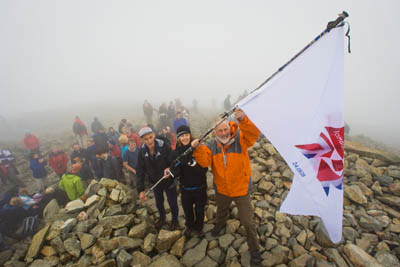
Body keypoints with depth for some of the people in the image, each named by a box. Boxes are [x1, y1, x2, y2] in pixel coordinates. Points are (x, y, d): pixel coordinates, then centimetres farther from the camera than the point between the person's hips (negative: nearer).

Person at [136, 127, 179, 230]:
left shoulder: (164, 147, -27)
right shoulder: (142, 152, -15)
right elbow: (140, 171, -10)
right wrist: (141, 190, -12)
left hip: (169, 181, -3)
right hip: (155, 183, 4)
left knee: (172, 203, 12)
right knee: (159, 203, 25)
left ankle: (174, 220, 44)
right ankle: (162, 218, 56)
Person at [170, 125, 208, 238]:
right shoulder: (176, 152, -8)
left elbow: (204, 169, -15)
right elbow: (176, 170, -14)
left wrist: (195, 165, -33)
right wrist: (171, 173, -36)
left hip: (200, 186, -2)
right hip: (185, 187, 2)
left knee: (199, 209, 17)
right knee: (187, 209, 20)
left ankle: (199, 227, 46)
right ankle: (189, 226, 50)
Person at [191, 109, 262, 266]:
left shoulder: (240, 140, -18)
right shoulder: (211, 146, -9)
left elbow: (254, 134, -37)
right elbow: (205, 162, -22)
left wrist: (243, 119, -54)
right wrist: (198, 149, -40)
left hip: (241, 189, -3)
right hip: (221, 189, 4)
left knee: (248, 222, 7)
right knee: (221, 211, 33)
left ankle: (254, 250, 34)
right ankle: (220, 224, 68)